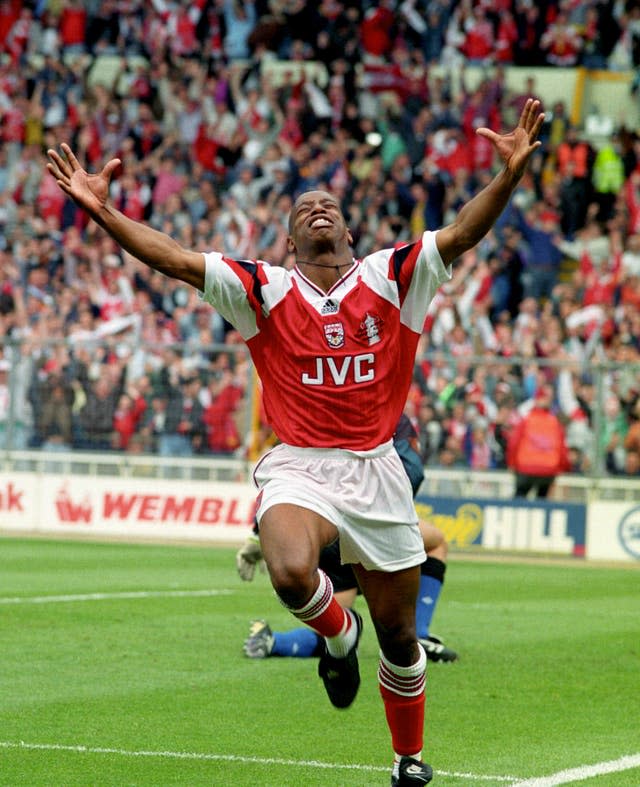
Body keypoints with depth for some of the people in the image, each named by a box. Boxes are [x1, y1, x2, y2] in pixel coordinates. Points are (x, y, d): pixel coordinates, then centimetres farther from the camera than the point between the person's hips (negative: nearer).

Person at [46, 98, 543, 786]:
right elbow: (173, 259, -3)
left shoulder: (390, 277, 5)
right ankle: (337, 634, 3)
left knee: (398, 632, 7)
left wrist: (510, 174, -21)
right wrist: (102, 212, -14)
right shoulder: (265, 289, 4)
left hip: (376, 469, 1)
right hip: (298, 466, -1)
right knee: (290, 573, -33)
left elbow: (464, 232, -5)